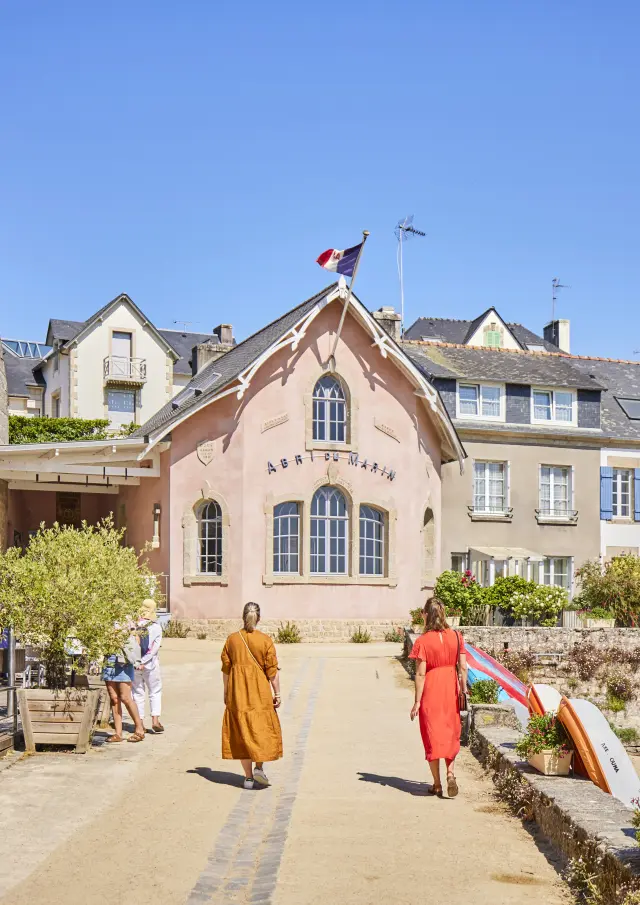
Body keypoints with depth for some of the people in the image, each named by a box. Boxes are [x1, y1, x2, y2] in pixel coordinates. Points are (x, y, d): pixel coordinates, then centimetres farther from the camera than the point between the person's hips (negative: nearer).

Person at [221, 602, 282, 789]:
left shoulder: (232, 639, -1)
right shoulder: (265, 640, -8)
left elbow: (226, 669, 4)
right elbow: (272, 671, -8)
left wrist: (226, 693, 14)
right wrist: (277, 694, 0)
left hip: (237, 693, 2)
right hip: (260, 693, -2)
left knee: (241, 732, 9)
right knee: (263, 730, 14)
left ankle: (248, 776, 12)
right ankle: (259, 767, -1)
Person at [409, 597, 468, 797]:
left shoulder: (423, 641, -12)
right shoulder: (456, 636, -2)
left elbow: (420, 674, -12)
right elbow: (463, 668, -2)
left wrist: (417, 701, -7)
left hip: (431, 690, -3)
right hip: (450, 689, 3)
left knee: (432, 734, 8)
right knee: (450, 732, 18)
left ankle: (437, 784, 14)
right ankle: (450, 773, 1)